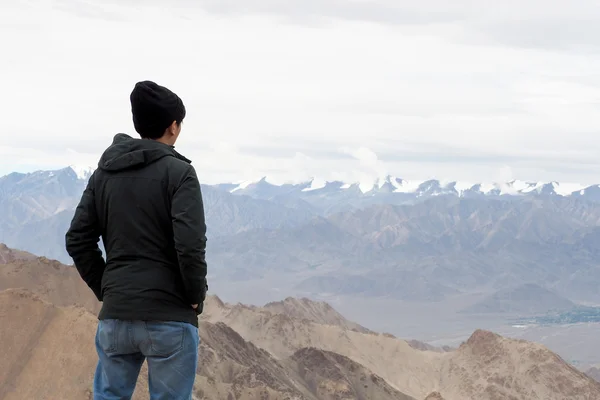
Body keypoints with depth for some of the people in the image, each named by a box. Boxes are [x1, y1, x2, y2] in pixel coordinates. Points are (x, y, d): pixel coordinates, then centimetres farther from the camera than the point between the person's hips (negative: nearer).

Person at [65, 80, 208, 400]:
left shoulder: (104, 173, 9)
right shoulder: (178, 172, -8)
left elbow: (78, 240, 7)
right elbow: (190, 244, -18)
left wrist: (105, 289, 14)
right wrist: (196, 296, -4)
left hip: (115, 315, 5)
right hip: (170, 318, -5)